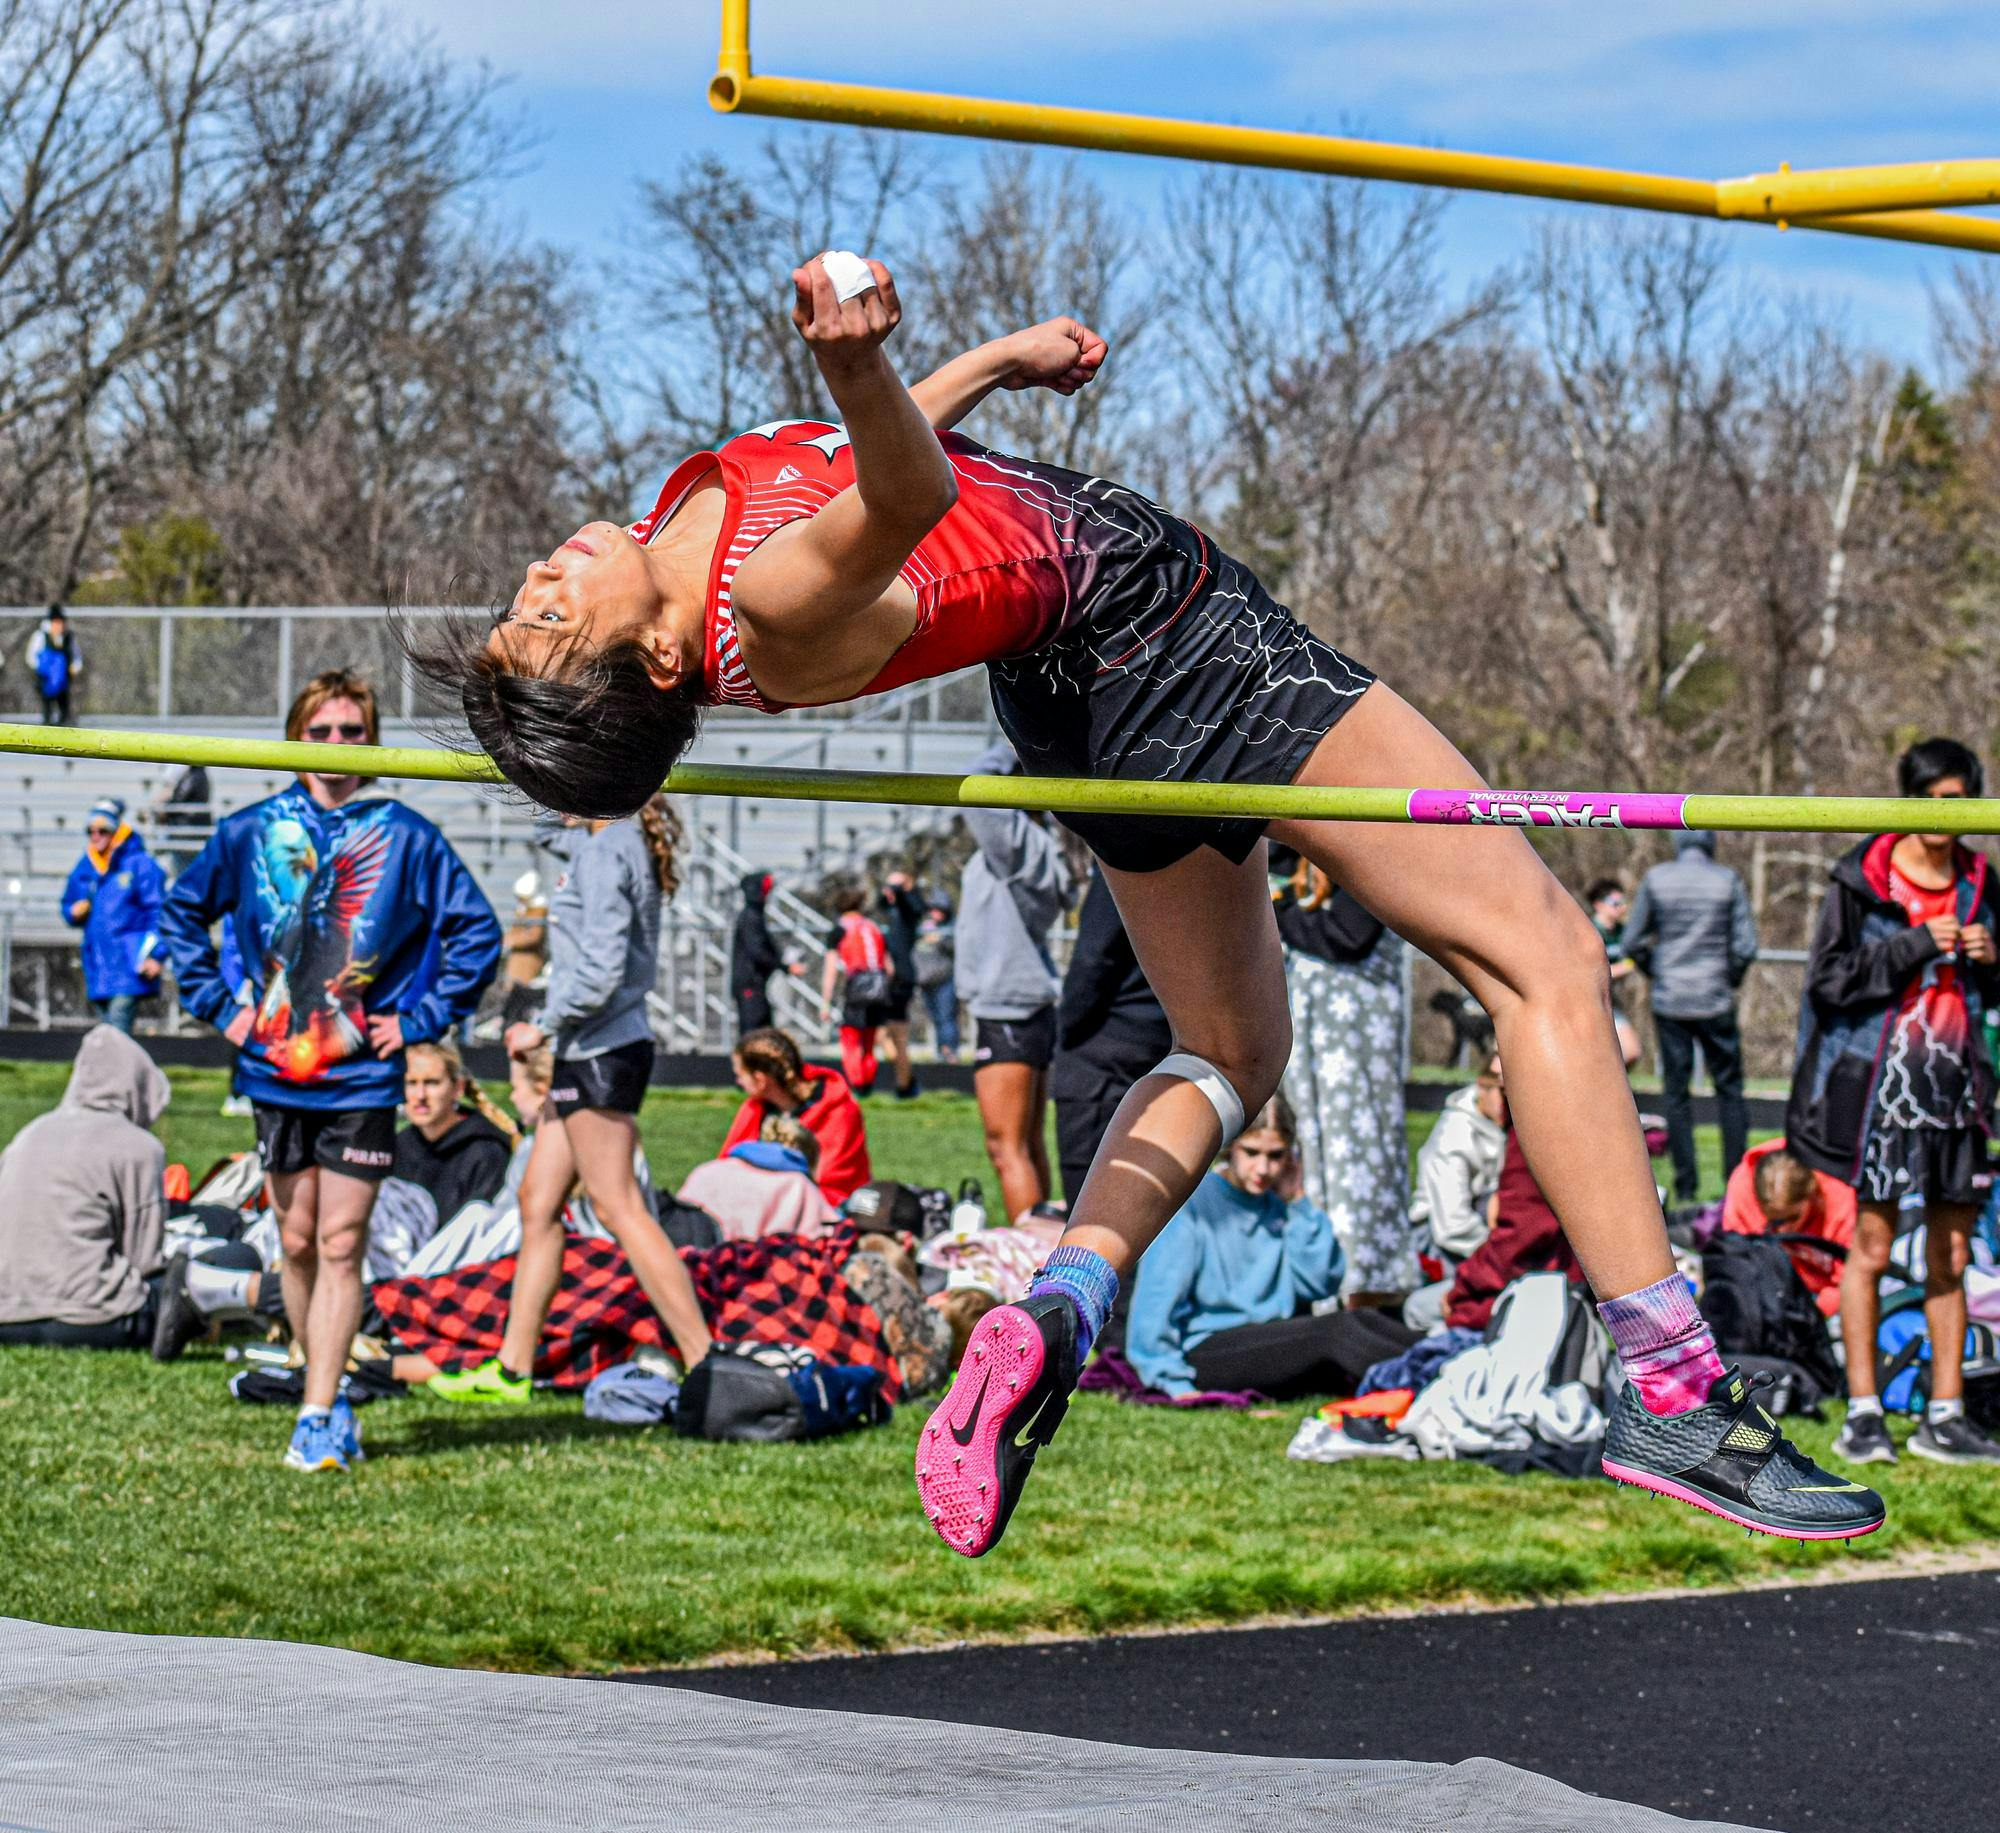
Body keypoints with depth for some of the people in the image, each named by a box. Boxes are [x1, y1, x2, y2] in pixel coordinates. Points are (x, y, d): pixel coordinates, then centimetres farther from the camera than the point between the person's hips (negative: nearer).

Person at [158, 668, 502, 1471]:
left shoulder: (404, 836, -2)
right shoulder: (252, 831, 4)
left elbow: (477, 931, 1)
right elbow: (182, 910, 16)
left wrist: (420, 1020, -3)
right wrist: (216, 1003, 7)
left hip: (363, 1076, -2)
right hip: (274, 1070, 3)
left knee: (341, 1246, -6)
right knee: (298, 1243, 8)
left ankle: (317, 1420, -7)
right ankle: (330, 1397, 22)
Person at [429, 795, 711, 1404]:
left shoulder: (605, 852, -16)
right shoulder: (600, 844, 13)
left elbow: (600, 971, -21)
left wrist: (543, 1028, -12)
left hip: (601, 1054, -10)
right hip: (589, 1055, 10)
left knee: (620, 1209, -7)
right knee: (537, 1201, 13)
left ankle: (705, 1362, -7)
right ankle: (512, 1369, 19)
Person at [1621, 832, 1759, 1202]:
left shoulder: (1657, 879, -2)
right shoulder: (1727, 880, -3)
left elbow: (1633, 942, 0)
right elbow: (1746, 945, -4)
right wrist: (1730, 980, 12)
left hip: (1669, 1001, 0)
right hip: (1716, 1003, 0)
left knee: (1676, 1092, 6)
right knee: (1729, 1088, 8)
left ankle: (1686, 1185, 4)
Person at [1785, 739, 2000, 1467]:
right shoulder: (1863, 878, -3)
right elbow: (1828, 979, -8)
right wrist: (1916, 945, -14)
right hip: (1879, 1080, -4)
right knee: (1871, 1247, -3)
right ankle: (1862, 1414, 2)